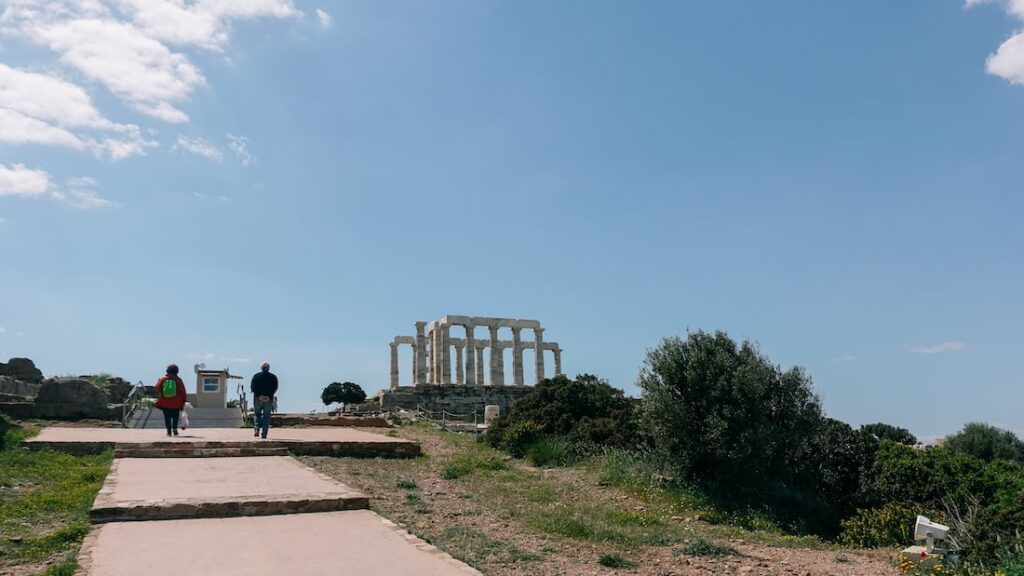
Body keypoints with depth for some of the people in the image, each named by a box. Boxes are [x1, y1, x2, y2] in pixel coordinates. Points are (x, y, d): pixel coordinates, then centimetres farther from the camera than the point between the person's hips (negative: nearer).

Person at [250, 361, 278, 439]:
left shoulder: (256, 376, 5)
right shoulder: (273, 377, 6)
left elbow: (252, 387, -5)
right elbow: (275, 388, -6)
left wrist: (259, 395, -12)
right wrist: (269, 396, -13)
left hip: (257, 398, 0)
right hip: (269, 400, 0)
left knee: (257, 414, 16)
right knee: (266, 416, 5)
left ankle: (257, 429, -2)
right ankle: (264, 433, -1)